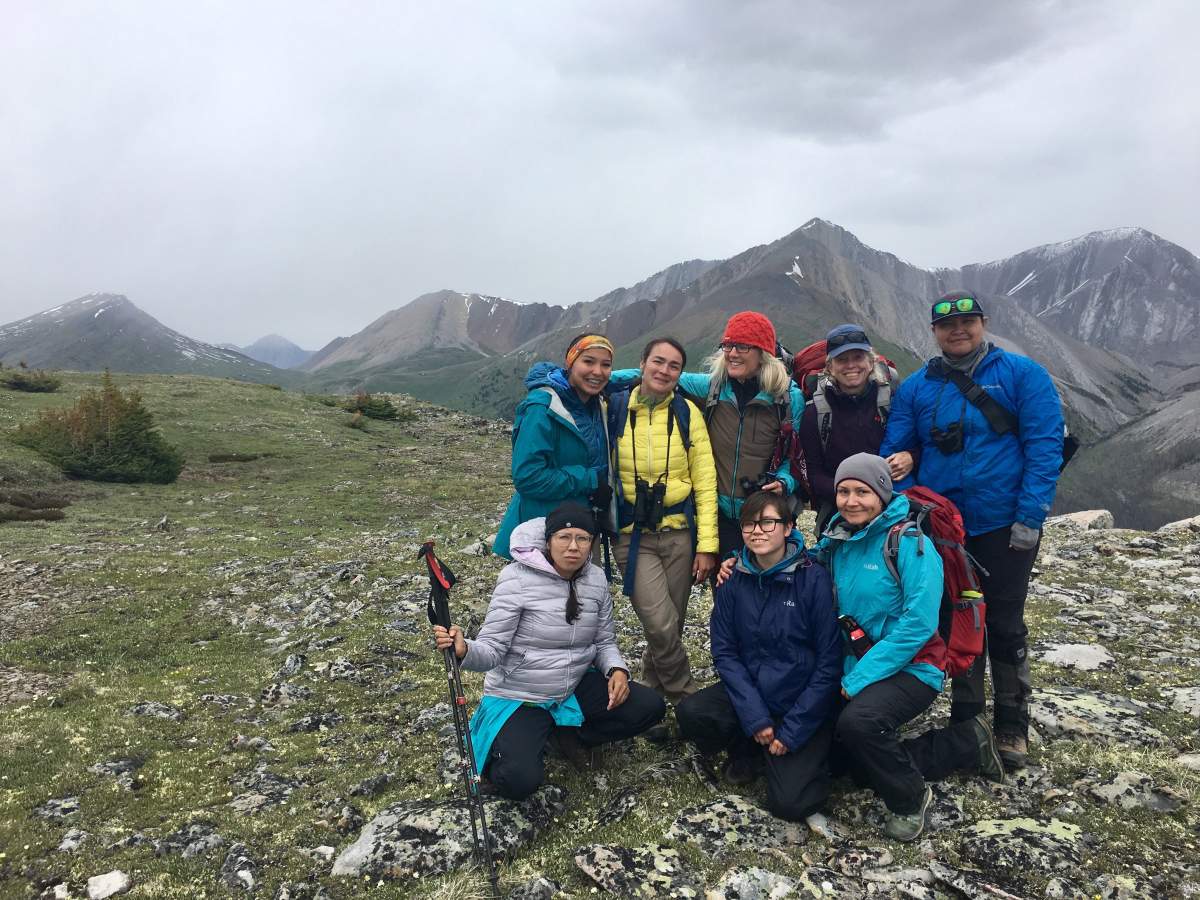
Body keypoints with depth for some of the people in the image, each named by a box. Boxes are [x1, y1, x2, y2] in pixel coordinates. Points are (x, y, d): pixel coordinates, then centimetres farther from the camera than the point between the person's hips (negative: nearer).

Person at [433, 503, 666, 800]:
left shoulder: (596, 579, -4)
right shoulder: (518, 579, -20)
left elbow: (604, 641, 7)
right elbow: (492, 649, -20)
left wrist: (617, 669, -14)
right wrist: (464, 651, -42)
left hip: (576, 688, 5)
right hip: (518, 698, -5)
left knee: (650, 706, -9)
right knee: (520, 781, -25)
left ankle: (569, 735, 9)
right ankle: (498, 748, 11)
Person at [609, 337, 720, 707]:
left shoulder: (687, 412, -1)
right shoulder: (614, 408, -2)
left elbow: (705, 481, 0)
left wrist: (707, 544, -4)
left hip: (679, 532, 1)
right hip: (634, 536, -1)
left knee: (669, 627, 8)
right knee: (662, 625, -12)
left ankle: (649, 695, 33)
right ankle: (686, 697, 13)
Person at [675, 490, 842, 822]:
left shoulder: (813, 579, -15)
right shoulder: (734, 580, -4)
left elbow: (829, 662, -13)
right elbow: (724, 652, -4)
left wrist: (792, 730, -14)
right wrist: (754, 716, -16)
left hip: (802, 702, -3)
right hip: (748, 692, 4)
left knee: (789, 803, -18)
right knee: (690, 714, -23)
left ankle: (812, 756, 16)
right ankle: (747, 751, 8)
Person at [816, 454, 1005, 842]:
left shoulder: (909, 540, -16)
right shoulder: (836, 540, 4)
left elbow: (919, 622, -22)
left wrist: (862, 677, -23)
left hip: (910, 668, -8)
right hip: (855, 667, 8)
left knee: (858, 722, -33)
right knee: (843, 753, 7)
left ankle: (909, 798, -1)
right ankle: (966, 744, 21)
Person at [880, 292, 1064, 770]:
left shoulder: (1022, 374, -4)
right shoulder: (916, 387, 3)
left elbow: (1044, 447, -9)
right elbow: (895, 454, 4)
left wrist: (1030, 517, -16)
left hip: (1005, 526, -2)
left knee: (1005, 625, 7)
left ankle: (1011, 727, 23)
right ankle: (964, 720, 28)